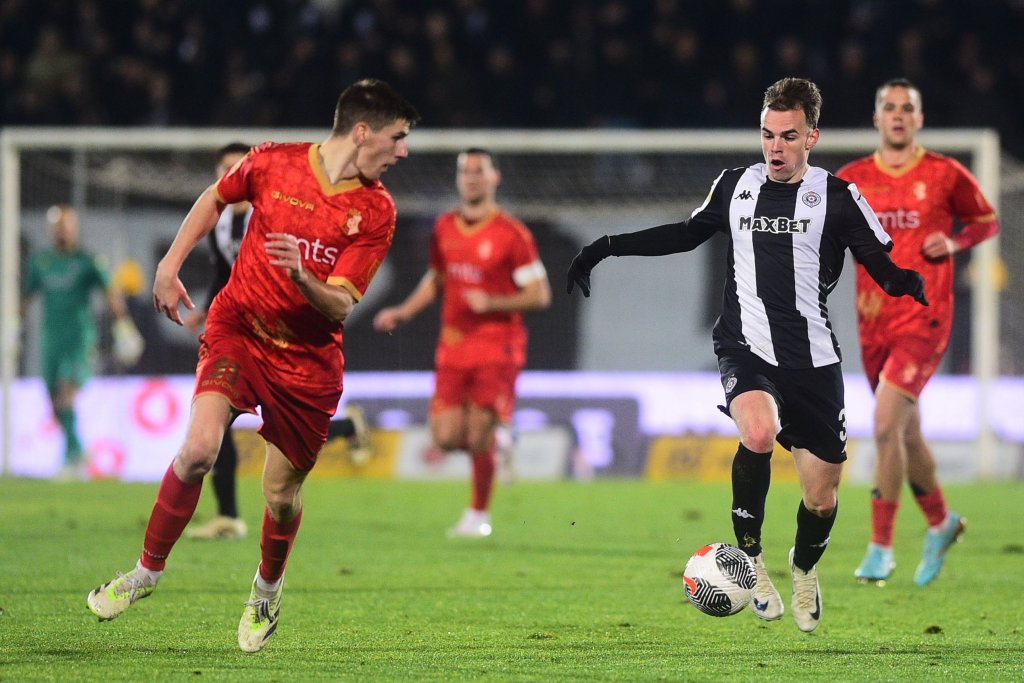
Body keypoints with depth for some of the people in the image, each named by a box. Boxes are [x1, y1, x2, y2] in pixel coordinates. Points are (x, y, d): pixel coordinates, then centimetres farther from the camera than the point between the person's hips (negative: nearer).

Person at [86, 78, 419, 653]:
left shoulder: (376, 212, -8)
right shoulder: (273, 162, -7)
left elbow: (340, 307, -13)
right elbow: (216, 199, 14)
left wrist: (301, 276, -33)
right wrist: (169, 266, 10)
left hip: (308, 358, 1)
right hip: (238, 330, -1)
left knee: (283, 495, 4)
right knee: (199, 450, -22)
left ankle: (268, 589, 36)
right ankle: (148, 571, -2)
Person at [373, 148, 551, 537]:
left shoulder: (512, 234, -9)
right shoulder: (445, 228, 9)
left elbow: (539, 295, -9)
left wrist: (491, 302, -21)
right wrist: (404, 312, 11)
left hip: (496, 346, -5)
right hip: (453, 345, 5)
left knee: (479, 438, -8)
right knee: (446, 438, -4)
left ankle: (478, 515, 11)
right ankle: (497, 441, 28)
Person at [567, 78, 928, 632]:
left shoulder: (837, 197, 0)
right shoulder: (735, 187, 9)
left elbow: (884, 269, -4)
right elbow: (688, 233, 24)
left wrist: (906, 281, -28)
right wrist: (607, 247, 20)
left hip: (813, 358, 0)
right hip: (746, 348, 0)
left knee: (821, 499, 4)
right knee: (759, 432, -33)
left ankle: (804, 571, 39)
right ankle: (749, 557, -13)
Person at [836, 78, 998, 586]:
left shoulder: (945, 174, -1)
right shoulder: (852, 179, 6)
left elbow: (987, 221, 11)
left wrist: (954, 243, -8)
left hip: (924, 319, -4)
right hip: (874, 322, 4)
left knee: (886, 424, -18)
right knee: (906, 433, 14)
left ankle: (881, 547, -11)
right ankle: (940, 523, 38)